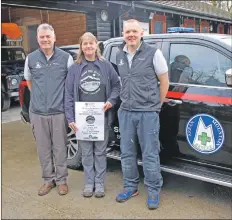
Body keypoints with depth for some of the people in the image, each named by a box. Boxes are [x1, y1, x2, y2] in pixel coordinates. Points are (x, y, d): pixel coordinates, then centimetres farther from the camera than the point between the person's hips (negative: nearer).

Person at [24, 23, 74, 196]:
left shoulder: (66, 57, -2)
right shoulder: (31, 58, 5)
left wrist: (65, 100, 5)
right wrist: (38, 96, 14)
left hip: (59, 111, -2)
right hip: (37, 112, 3)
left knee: (60, 148, 6)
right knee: (43, 148, 11)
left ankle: (61, 180, 21)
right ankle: (48, 179, 26)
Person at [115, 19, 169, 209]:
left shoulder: (153, 53, -6)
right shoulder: (119, 56, 9)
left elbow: (164, 81, 0)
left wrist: (156, 105, 4)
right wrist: (126, 102, 11)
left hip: (148, 113, -5)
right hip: (125, 112, 5)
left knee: (150, 154, 2)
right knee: (127, 153, 12)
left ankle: (154, 191, 18)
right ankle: (131, 186, 29)